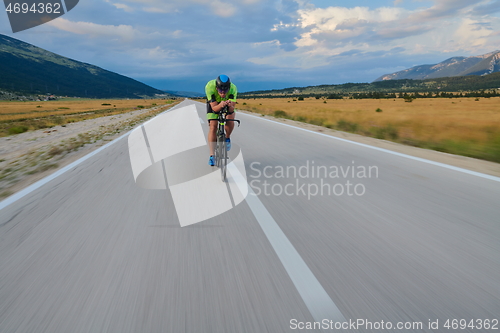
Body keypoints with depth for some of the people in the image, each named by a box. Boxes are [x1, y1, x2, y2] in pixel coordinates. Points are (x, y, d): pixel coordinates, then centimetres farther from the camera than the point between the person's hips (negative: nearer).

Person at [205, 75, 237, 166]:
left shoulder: (233, 88, -35)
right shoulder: (209, 87, -37)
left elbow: (231, 109, -37)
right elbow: (214, 108, -36)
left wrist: (230, 105, -59)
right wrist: (220, 105, -57)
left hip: (228, 102, 1)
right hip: (214, 103, -1)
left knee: (230, 120, -27)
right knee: (213, 126, -15)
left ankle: (227, 138, 6)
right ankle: (212, 155, -10)